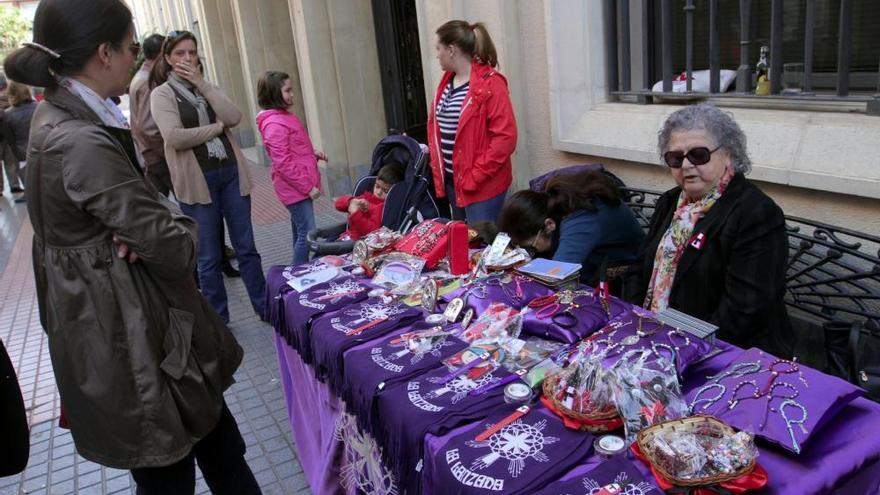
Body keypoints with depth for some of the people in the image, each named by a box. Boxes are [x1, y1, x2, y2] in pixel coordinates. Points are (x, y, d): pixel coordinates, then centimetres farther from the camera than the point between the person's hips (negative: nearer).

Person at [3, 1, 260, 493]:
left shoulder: (57, 115, 5)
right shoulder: (82, 145, -26)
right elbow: (175, 250, -24)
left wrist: (152, 221, -12)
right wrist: (179, 222, -2)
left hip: (117, 321, 9)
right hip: (131, 343, -9)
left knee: (218, 438, 22)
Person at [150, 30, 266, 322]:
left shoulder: (209, 88, 13)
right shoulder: (162, 94, 1)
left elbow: (234, 117, -6)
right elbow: (174, 137, -15)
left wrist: (202, 84, -7)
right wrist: (217, 127, -7)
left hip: (231, 173, 4)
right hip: (197, 180, -3)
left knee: (246, 247, 9)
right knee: (209, 257, 5)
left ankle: (264, 306, 20)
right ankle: (218, 318, 19)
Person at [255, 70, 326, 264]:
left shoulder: (285, 116, 13)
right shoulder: (274, 124, -18)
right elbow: (283, 163, -22)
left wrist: (313, 153, 5)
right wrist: (308, 187, -19)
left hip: (299, 186, 10)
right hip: (296, 187, -10)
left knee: (300, 232, 17)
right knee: (307, 233, -8)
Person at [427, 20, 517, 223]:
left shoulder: (490, 84, -14)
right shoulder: (446, 81, 10)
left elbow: (506, 137, -19)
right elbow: (434, 123, 18)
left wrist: (475, 176, -18)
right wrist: (436, 166, 7)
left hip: (482, 185, -8)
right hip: (451, 180, 8)